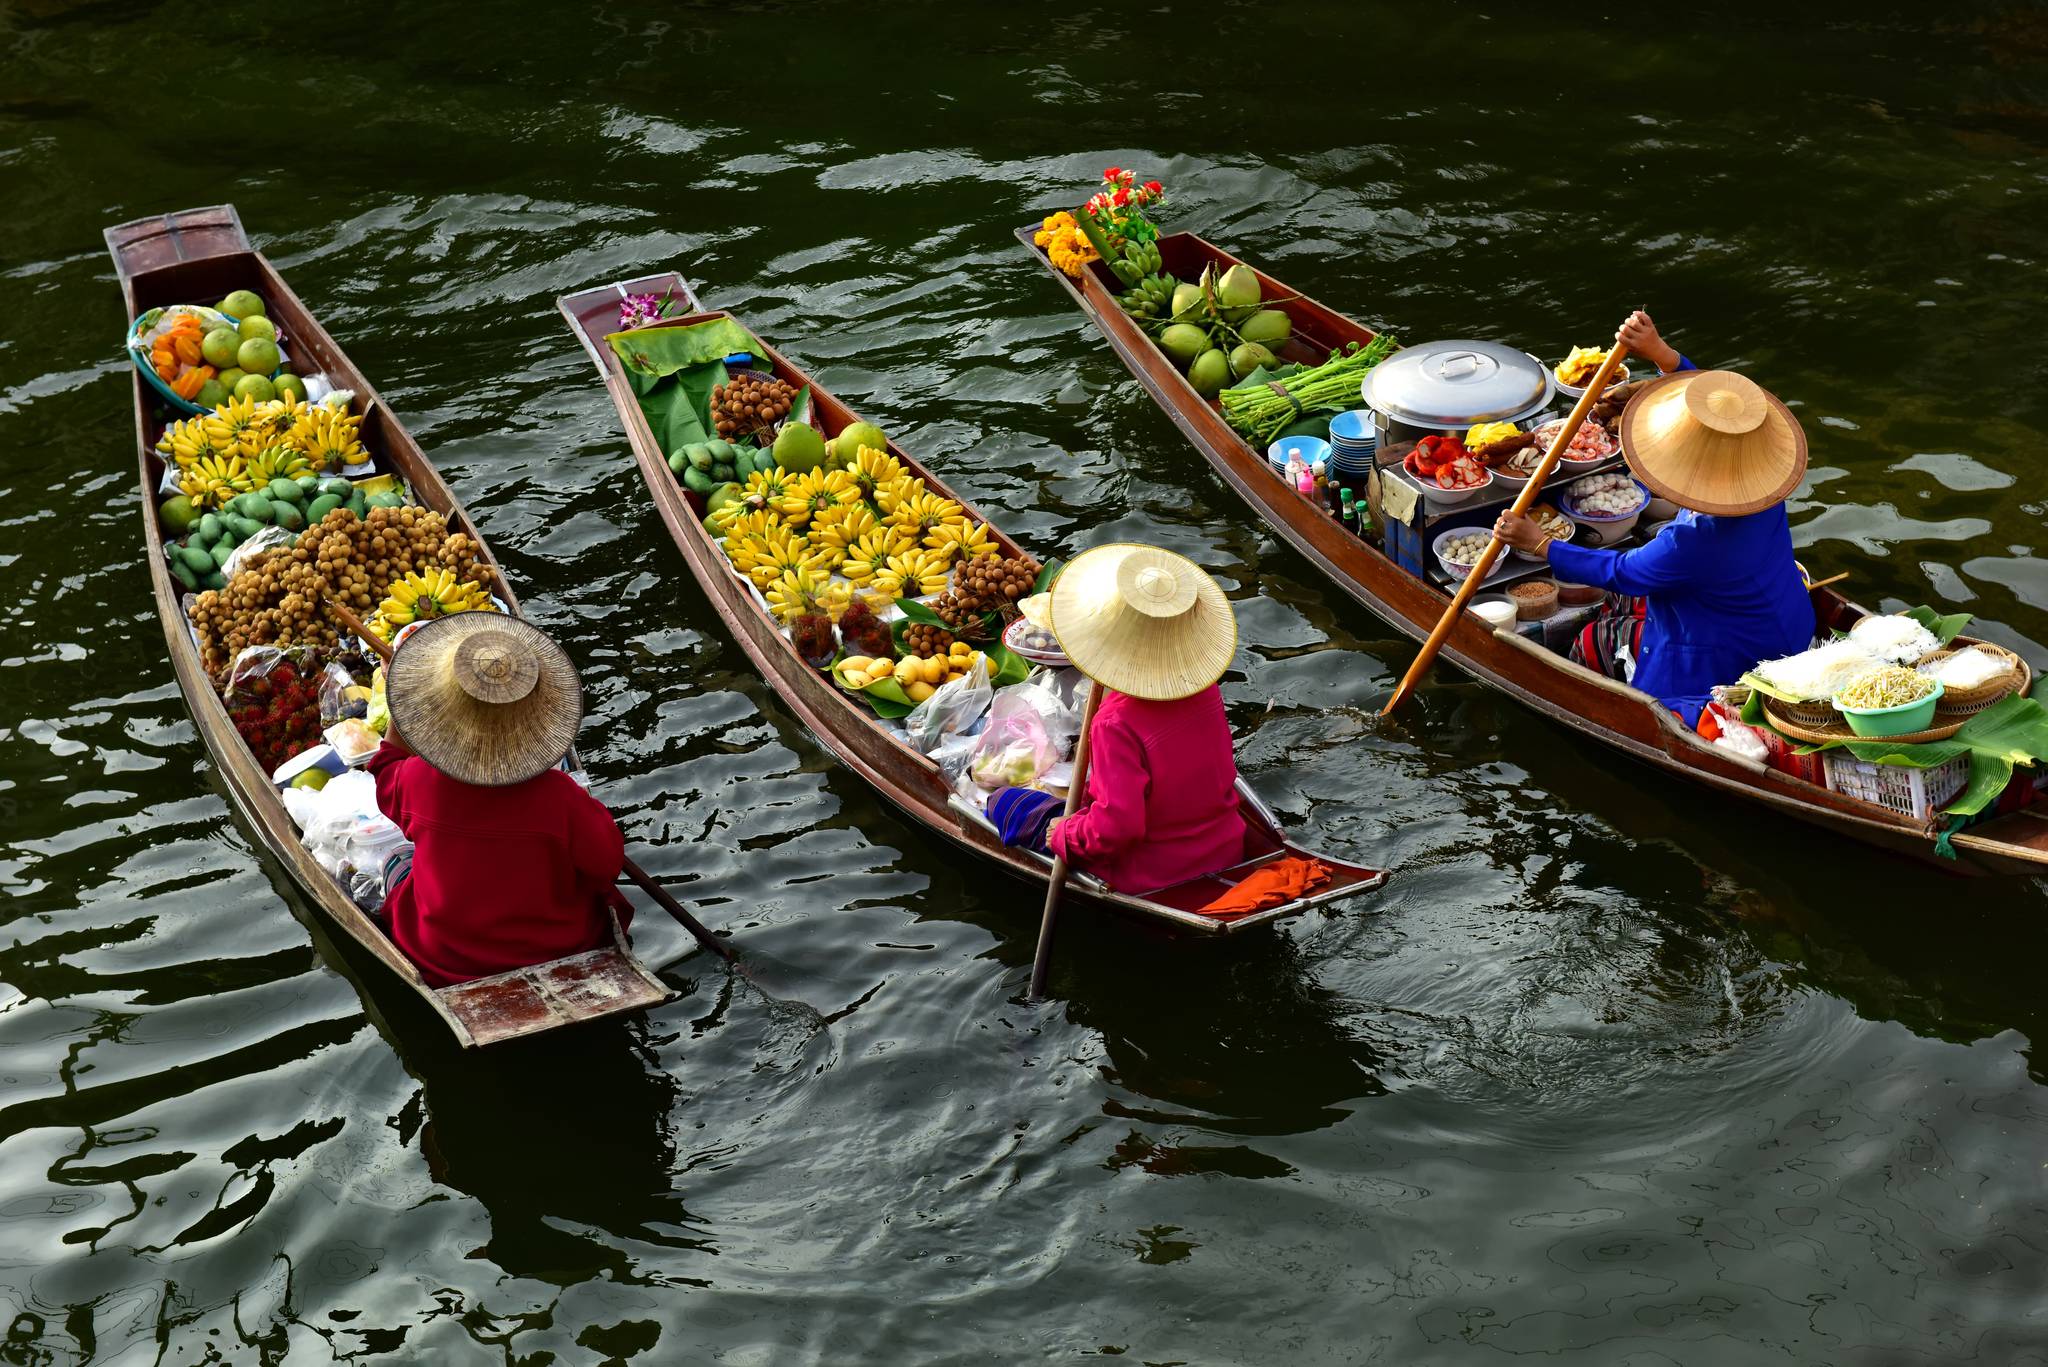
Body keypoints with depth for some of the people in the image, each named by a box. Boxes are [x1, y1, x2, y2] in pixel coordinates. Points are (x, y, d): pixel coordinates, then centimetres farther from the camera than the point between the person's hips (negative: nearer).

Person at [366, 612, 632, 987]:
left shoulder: (417, 779, -23)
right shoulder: (560, 797, -31)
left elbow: (388, 789, 4)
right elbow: (607, 864, -15)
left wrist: (398, 708, 12)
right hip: (558, 955, -2)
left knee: (399, 869, 30)